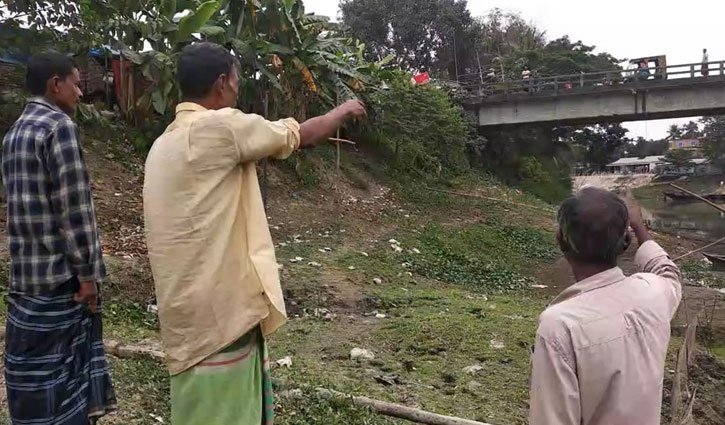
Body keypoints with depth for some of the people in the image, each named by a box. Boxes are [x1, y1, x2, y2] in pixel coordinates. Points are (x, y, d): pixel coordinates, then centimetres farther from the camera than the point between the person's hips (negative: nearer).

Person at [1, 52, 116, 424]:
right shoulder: (60, 126, -14)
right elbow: (75, 207, -19)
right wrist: (87, 272, -14)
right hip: (59, 271, -8)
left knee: (33, 364, 16)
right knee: (59, 365, 3)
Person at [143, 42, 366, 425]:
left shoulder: (166, 144, 13)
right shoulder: (217, 127, -14)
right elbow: (302, 135, -4)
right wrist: (344, 111, 13)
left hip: (196, 306, 9)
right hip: (216, 310, -9)